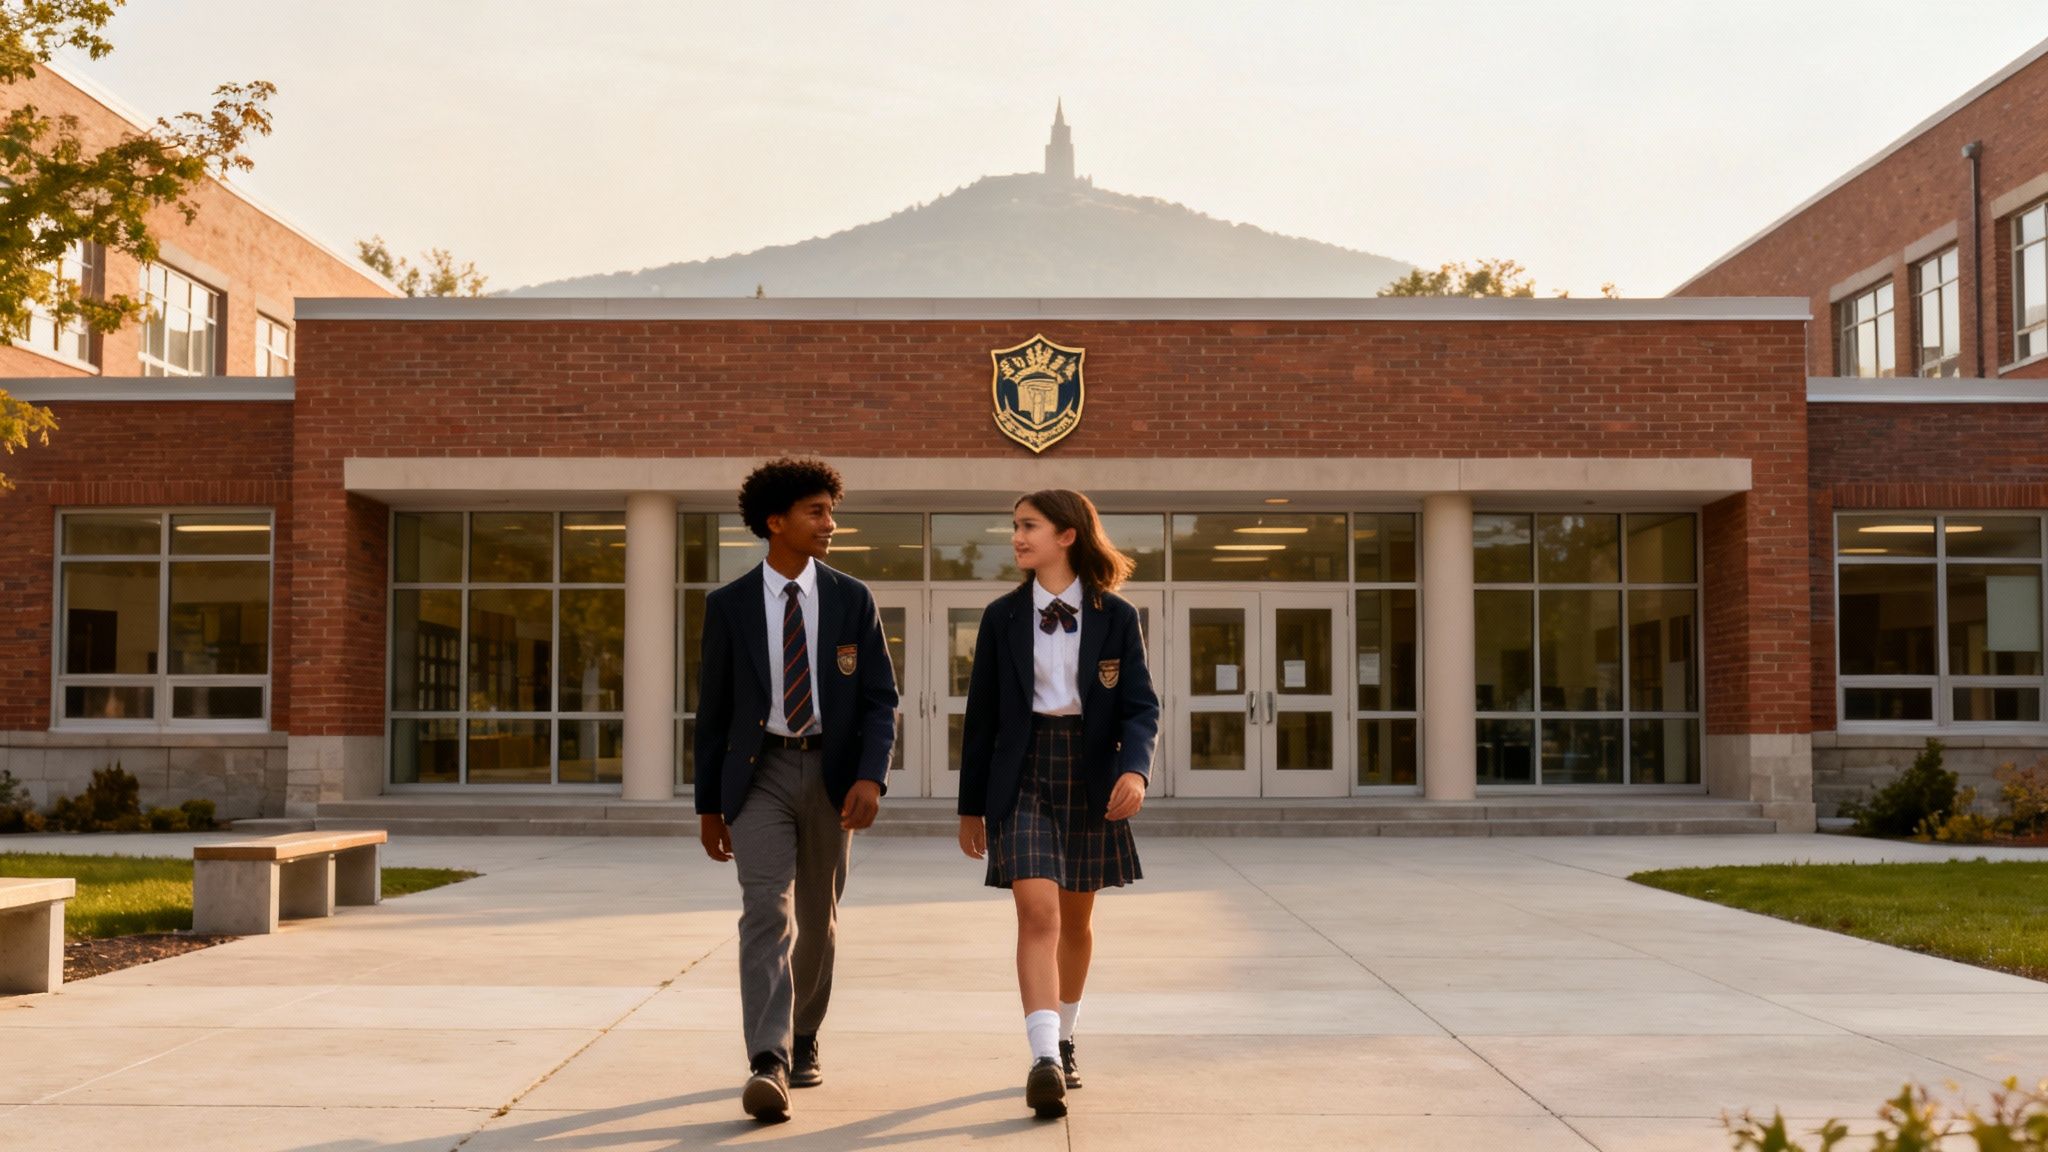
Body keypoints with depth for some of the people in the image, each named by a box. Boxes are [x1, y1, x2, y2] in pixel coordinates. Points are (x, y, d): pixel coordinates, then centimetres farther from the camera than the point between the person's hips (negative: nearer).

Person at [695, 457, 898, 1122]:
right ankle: (767, 1066, -23)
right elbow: (713, 709, 6)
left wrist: (870, 776, -17)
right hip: (760, 772, -2)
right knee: (766, 913, -16)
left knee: (817, 919, 13)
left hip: (831, 773, 2)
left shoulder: (853, 600, 1)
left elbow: (880, 699, -1)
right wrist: (708, 804, 7)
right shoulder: (729, 605, 0)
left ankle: (802, 1041, 33)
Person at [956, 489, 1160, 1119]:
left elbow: (1141, 705, -4)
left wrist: (1135, 766, -24)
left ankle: (1063, 1039, 34)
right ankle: (1044, 1060, -23)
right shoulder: (1002, 617, 3)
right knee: (1037, 912, -17)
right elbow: (981, 715, 7)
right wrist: (971, 804, 8)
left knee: (1075, 920, 14)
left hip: (1090, 777, 1)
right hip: (1023, 776, -1)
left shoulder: (1115, 616, 0)